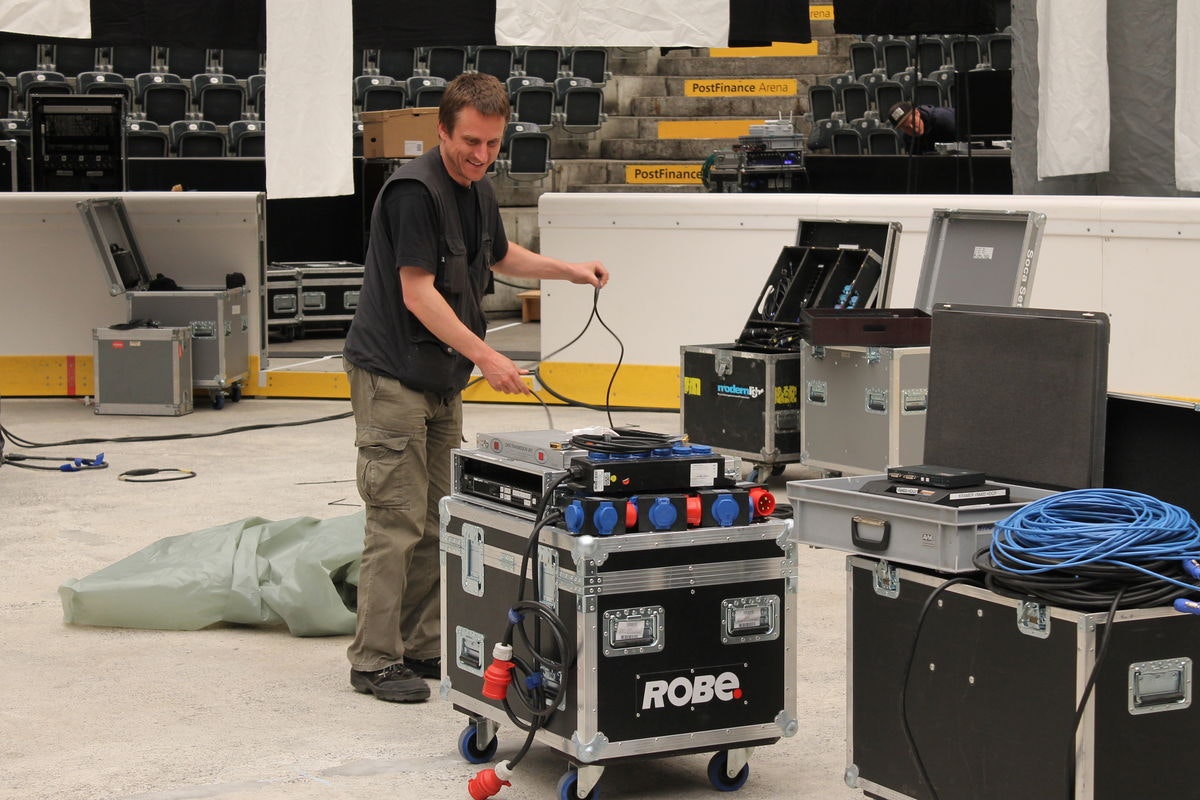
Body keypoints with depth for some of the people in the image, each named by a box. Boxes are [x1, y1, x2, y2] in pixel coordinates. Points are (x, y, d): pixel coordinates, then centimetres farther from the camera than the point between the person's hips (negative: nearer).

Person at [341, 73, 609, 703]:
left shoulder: (477, 189, 9)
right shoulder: (414, 190, -18)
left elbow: (500, 256, 29)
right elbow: (417, 293, -22)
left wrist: (570, 270, 17)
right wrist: (485, 356, -26)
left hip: (443, 379, 9)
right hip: (393, 376, -9)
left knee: (441, 521, 11)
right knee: (398, 522, -8)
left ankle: (423, 646, 19)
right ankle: (374, 660, -2)